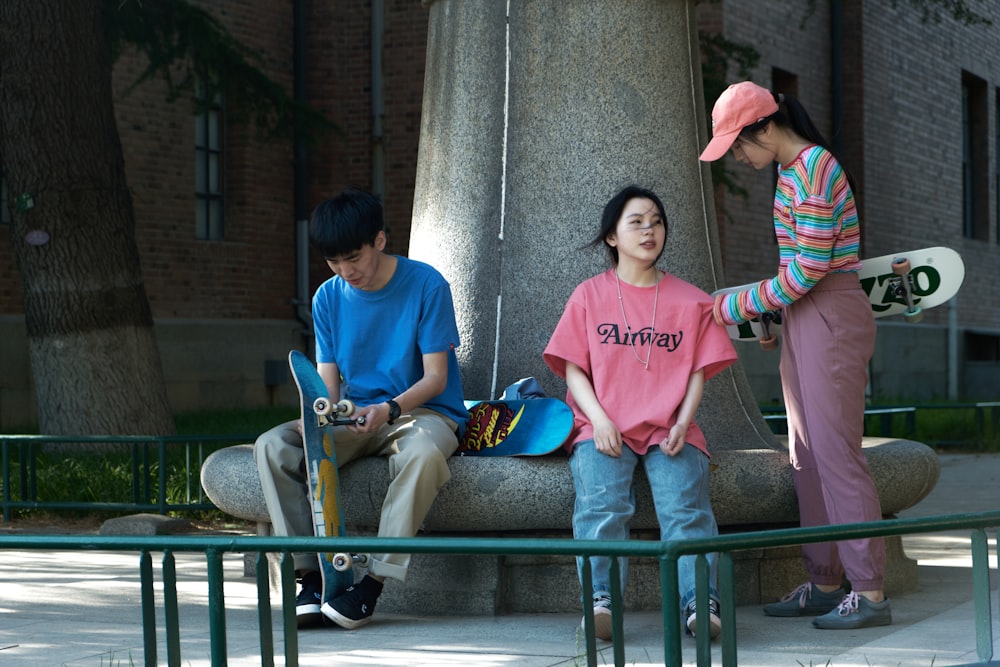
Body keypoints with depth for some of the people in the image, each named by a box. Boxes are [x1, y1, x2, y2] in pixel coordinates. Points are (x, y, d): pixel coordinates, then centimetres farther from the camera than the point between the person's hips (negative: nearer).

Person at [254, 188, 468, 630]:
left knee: (424, 453, -41)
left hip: (423, 411, -4)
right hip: (355, 417, 5)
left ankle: (373, 582, -35)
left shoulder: (426, 285, -9)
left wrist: (390, 409, -30)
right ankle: (310, 576, -26)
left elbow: (436, 377, -11)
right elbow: (327, 380, 4)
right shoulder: (329, 298, 5)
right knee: (273, 446, -21)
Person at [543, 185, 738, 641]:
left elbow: (699, 371, 11)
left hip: (669, 430, 1)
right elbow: (573, 368, 7)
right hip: (604, 428, 0)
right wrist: (599, 420, -10)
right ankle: (600, 600, -40)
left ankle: (700, 603, -39)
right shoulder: (589, 295, 14)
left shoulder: (690, 300, 17)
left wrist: (682, 423, -8)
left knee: (685, 504, -28)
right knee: (601, 502, -30)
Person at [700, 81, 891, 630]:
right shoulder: (791, 170, 14)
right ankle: (824, 583, 18)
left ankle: (869, 591, -7)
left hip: (831, 318, -10)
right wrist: (774, 317, 16)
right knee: (806, 457, 11)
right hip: (804, 319, 10)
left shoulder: (813, 169, -17)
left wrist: (734, 309, -13)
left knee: (836, 451, -10)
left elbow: (807, 271, -20)